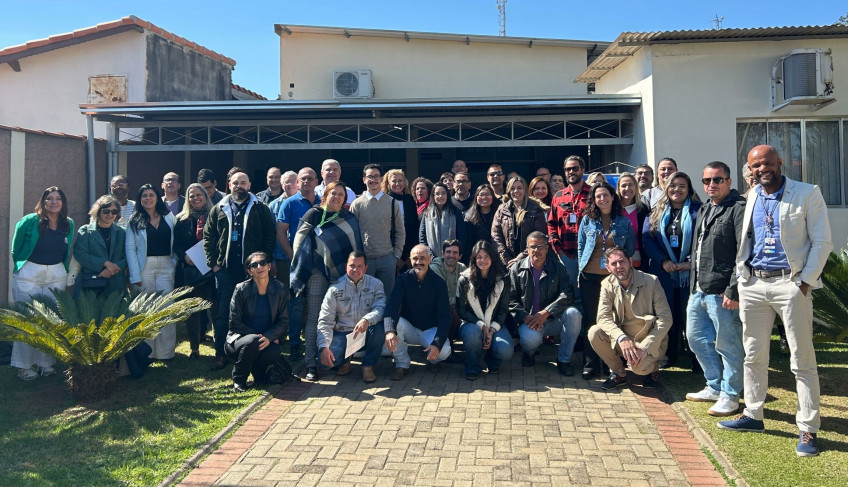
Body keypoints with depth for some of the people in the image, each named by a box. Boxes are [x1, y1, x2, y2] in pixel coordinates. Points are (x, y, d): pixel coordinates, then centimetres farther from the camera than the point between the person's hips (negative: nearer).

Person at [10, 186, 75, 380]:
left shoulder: (68, 224, 4)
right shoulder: (30, 221, -8)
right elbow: (16, 247, 5)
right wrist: (20, 264, 11)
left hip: (57, 275, 3)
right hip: (29, 275, -3)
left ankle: (46, 362, 15)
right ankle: (24, 365, 9)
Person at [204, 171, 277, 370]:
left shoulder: (260, 209, 4)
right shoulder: (218, 209, 10)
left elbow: (269, 236, 0)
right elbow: (208, 237, 10)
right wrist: (213, 262, 1)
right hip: (225, 271, 2)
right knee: (223, 314, 5)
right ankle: (220, 354, 14)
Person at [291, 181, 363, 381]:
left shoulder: (349, 218, 10)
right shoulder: (315, 214, 3)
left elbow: (356, 243, 13)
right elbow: (300, 239, 2)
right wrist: (302, 265, -2)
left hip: (340, 273, 3)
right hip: (317, 272, -2)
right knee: (313, 318, -2)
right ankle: (311, 363, -1)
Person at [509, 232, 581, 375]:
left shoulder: (558, 268, 5)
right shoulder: (517, 268, 4)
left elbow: (567, 295, -8)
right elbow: (511, 299, -1)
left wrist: (545, 313, -20)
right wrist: (526, 317, -17)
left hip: (553, 320, 2)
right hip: (528, 320, -2)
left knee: (573, 313, -29)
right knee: (530, 338, -36)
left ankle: (563, 359, -11)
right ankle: (529, 352, 6)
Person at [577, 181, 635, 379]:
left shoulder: (624, 222, 5)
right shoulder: (587, 220, 5)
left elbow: (630, 249, 12)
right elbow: (580, 247, 9)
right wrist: (581, 271, 4)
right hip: (590, 277, 0)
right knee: (590, 319, 3)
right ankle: (590, 364, 11)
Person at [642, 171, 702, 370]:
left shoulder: (698, 210, 1)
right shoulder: (656, 212, 9)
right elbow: (647, 238, 1)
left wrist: (692, 262, -15)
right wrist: (663, 260, -10)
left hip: (690, 272, -3)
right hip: (664, 272, 3)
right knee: (667, 314, 10)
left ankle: (697, 358, 11)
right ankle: (670, 355, 22)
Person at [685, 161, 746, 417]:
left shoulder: (738, 209, -10)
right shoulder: (704, 211, 18)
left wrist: (734, 290, -20)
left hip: (721, 291, -9)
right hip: (699, 290, 9)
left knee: (728, 345, 2)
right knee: (696, 338, 17)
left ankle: (729, 396, 16)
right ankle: (715, 387, 31)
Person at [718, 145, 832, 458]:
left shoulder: (807, 194, -2)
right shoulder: (752, 197, 13)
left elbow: (822, 242, -5)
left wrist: (805, 282, -12)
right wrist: (741, 274, 9)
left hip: (791, 282, -5)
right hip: (753, 283, 5)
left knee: (802, 360, -1)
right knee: (753, 355, 11)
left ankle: (808, 429, 7)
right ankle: (753, 415, 24)